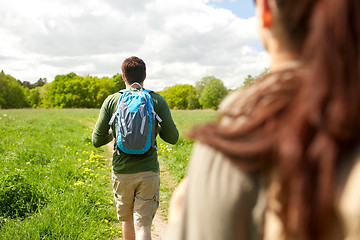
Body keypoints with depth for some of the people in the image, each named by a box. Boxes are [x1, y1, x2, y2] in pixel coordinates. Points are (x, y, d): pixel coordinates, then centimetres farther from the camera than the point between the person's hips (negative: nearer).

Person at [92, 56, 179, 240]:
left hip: (121, 172, 1)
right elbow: (172, 138, -2)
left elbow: (97, 140, -1)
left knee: (127, 219, 22)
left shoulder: (111, 101, -1)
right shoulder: (158, 101, -2)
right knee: (142, 225, 1)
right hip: (148, 171, -1)